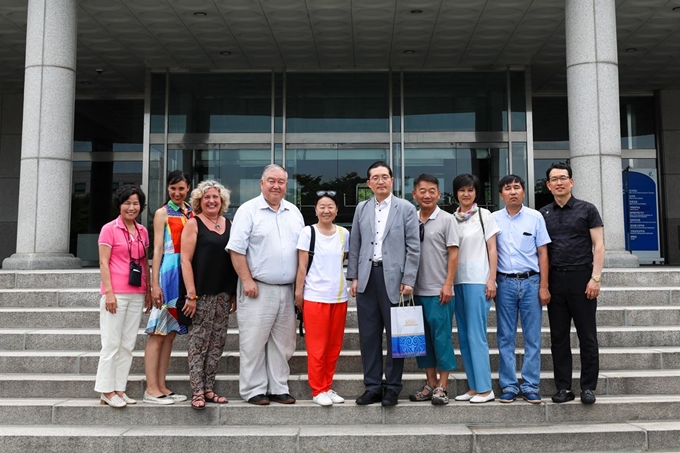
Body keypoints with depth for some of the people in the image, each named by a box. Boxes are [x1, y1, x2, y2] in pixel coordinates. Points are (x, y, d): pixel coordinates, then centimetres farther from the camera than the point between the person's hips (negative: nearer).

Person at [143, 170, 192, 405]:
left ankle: (161, 386, 16)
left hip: (187, 274, 6)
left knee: (171, 332, 9)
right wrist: (155, 284, -12)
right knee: (158, 332, -2)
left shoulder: (192, 213, 13)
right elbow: (157, 249, -6)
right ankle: (151, 389, 2)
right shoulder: (163, 213, -1)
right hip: (168, 272, -5)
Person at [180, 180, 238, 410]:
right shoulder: (193, 224, -2)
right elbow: (185, 260, -8)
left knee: (217, 342, 8)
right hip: (201, 293, -5)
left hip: (224, 294, 5)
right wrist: (191, 294, -15)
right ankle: (197, 392, 4)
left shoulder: (228, 225, 12)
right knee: (198, 342, -2)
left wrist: (234, 293, 8)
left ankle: (209, 388, 17)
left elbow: (234, 258, 13)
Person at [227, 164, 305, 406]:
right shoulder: (248, 210, -3)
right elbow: (236, 249, -8)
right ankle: (254, 390, 9)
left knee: (282, 342, 10)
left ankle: (279, 388, 20)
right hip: (258, 289, -5)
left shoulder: (294, 212, 14)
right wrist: (247, 280, -13)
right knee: (254, 341, -2)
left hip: (287, 290, 5)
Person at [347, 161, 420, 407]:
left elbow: (413, 247, -1)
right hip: (366, 278, 3)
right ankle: (372, 387, 15)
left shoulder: (406, 209, 2)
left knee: (395, 335, 3)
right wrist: (353, 277, 6)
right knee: (368, 335, 6)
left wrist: (408, 280, -8)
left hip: (393, 278, -3)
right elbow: (355, 246, 13)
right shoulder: (361, 208, 12)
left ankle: (392, 388, 14)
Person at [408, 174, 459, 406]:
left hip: (439, 291, -5)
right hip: (417, 290, 5)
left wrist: (448, 284, -10)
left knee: (441, 337, -1)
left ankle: (442, 386, 8)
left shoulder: (446, 219, -2)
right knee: (423, 338, 10)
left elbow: (453, 254, -4)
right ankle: (431, 384, 21)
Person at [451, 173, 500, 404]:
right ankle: (474, 387, 13)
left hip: (478, 280, -5)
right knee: (464, 336, 5)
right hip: (458, 281, 5)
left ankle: (485, 389, -1)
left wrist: (491, 280, -8)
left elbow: (492, 249, 0)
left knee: (476, 335, -8)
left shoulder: (484, 215, 3)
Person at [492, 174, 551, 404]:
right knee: (505, 337, 5)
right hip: (505, 282, 1)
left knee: (532, 337, 3)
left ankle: (530, 386, 12)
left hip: (531, 281, 0)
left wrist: (543, 286, -2)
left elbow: (542, 253, 3)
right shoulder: (494, 219, 6)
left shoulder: (535, 217, 4)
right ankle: (509, 386, 13)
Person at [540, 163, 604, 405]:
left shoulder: (587, 209, 3)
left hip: (581, 276, -3)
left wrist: (595, 278, -10)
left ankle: (588, 387, 11)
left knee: (587, 336, 2)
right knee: (558, 337, 6)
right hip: (555, 279, 3)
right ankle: (563, 387, 13)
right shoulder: (543, 214, 11)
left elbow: (598, 246, 0)